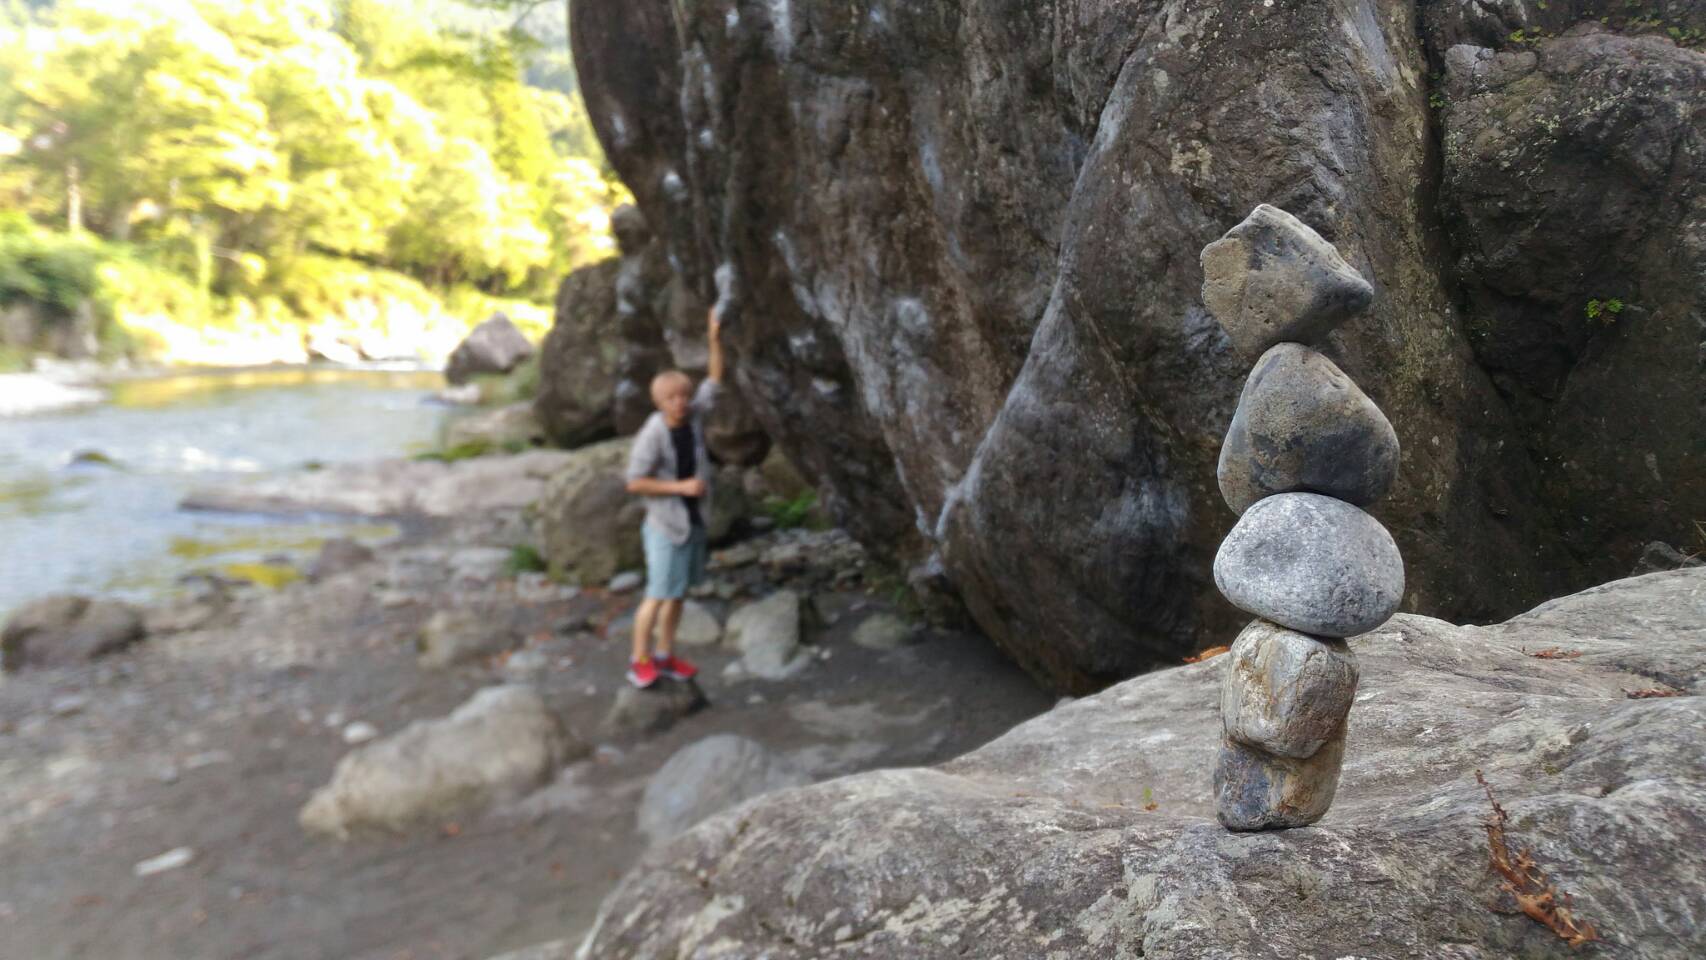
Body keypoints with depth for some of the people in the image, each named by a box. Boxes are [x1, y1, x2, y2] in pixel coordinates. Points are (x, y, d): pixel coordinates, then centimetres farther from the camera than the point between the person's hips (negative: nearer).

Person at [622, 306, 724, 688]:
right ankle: (640, 660, 14)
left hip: (694, 521, 7)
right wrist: (680, 486, -22)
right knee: (659, 595, -2)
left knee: (679, 593, 13)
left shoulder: (692, 416, -5)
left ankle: (665, 656, 26)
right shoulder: (651, 436, -22)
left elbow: (714, 382, 7)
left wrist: (715, 337, -2)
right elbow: (634, 483, -18)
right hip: (666, 526, -7)